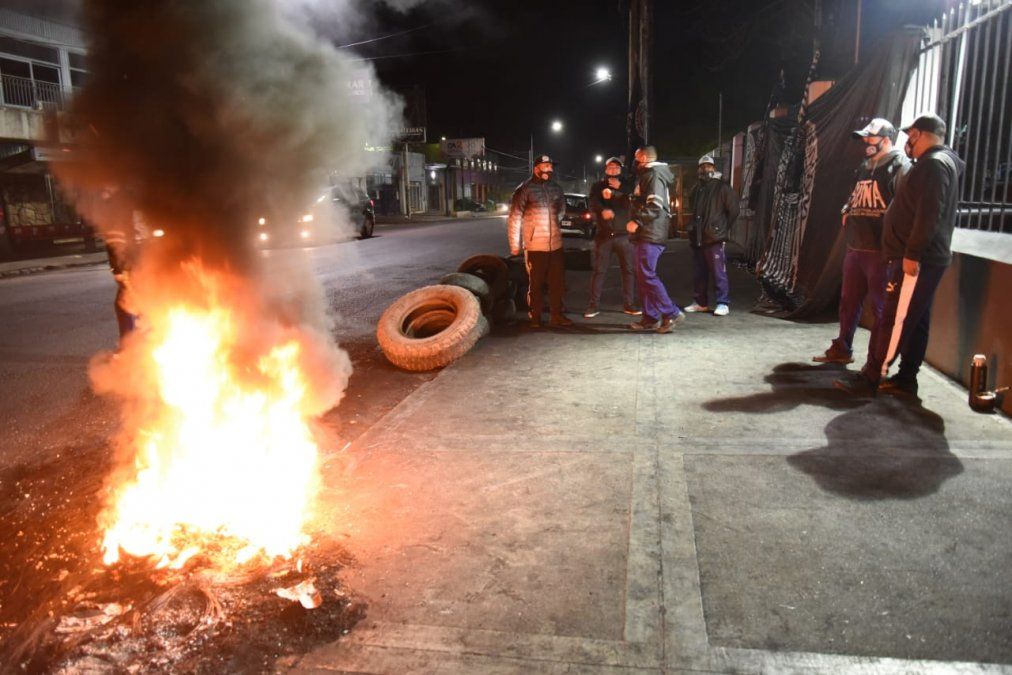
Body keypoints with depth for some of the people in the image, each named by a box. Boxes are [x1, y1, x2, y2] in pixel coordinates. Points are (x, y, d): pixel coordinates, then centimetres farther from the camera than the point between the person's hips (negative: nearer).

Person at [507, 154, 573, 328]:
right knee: (536, 284, 5)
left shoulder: (556, 188, 9)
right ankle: (535, 318, 16)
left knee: (557, 282, 9)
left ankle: (557, 315, 21)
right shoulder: (525, 189, -7)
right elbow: (514, 218, -8)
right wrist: (515, 245, -8)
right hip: (535, 246, -5)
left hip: (556, 244, 5)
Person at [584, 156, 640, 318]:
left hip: (624, 235, 1)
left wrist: (613, 193, -12)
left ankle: (629, 304, 9)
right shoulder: (597, 186, 11)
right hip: (603, 235, -1)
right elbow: (593, 204, -9)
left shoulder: (626, 186, 14)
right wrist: (603, 210, -30)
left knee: (628, 270, 1)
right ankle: (593, 306, 0)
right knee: (599, 271, -3)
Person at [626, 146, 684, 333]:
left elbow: (655, 206, -21)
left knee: (647, 276, -14)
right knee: (643, 277, 10)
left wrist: (637, 222, -21)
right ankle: (650, 318, 13)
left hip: (650, 235, -11)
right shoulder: (645, 175, 23)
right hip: (643, 235, 11)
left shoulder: (654, 175, -10)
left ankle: (671, 313, -11)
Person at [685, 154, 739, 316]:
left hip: (714, 238, -7)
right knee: (698, 273, 10)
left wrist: (723, 228, 0)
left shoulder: (722, 187, -3)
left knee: (719, 272, -7)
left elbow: (733, 210, -2)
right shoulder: (697, 189, 17)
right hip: (697, 238, 7)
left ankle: (723, 303, -3)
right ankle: (700, 302, 18)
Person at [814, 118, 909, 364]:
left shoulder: (899, 167, -9)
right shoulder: (864, 168, 18)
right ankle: (842, 349, 28)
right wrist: (847, 213, 12)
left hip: (880, 251, -8)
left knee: (881, 306, 0)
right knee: (849, 301, 15)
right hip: (855, 247, 8)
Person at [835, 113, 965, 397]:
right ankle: (905, 379, 17)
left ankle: (870, 378, -7)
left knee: (894, 320, -9)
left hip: (917, 260, -11)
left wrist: (912, 254, -24)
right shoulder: (935, 163, 21)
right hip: (921, 258, 11)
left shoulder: (934, 163, -12)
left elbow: (929, 215, -23)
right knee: (915, 321, 11)